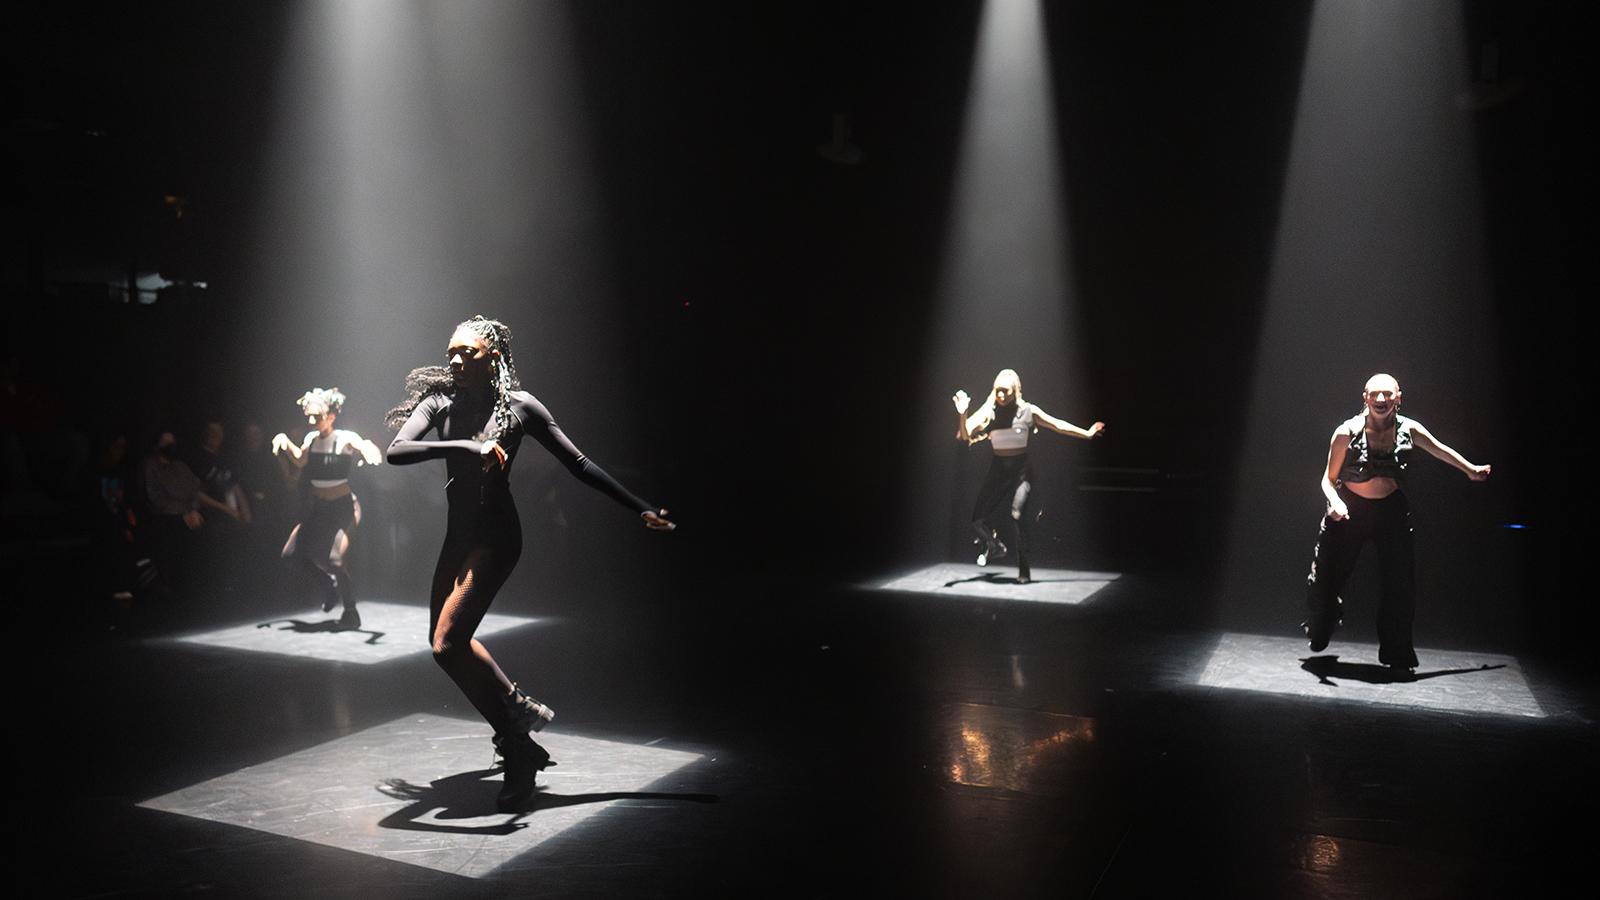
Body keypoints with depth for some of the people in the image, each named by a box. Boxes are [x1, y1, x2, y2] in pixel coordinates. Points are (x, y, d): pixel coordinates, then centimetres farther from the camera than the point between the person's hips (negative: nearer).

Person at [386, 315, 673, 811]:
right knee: (449, 638, 17)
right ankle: (518, 708, 36)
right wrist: (466, 446, -27)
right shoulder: (440, 403, 3)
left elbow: (578, 463, -2)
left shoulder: (520, 405, -6)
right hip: (458, 534, 6)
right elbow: (396, 450, -13)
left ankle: (518, 749, -1)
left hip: (495, 534, -6)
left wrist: (641, 508, -2)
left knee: (447, 644, -14)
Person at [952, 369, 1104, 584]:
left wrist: (1087, 433, 9)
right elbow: (965, 435, -8)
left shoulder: (1028, 411, -2)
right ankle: (995, 546, 30)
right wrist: (962, 414, -25)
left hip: (1021, 469, -2)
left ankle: (1024, 568, -2)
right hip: (998, 469, 2)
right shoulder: (989, 412, -1)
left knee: (1019, 515, -19)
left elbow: (1058, 425, 6)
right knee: (978, 519, -4)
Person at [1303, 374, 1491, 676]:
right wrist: (1335, 502, -31)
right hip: (1349, 509, -2)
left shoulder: (1408, 429, -6)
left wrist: (1471, 470, 28)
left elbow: (1441, 450, 15)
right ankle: (1319, 636, 31)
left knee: (1400, 583, 0)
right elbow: (1329, 479, -12)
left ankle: (1398, 656, 15)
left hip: (1391, 510, 2)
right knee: (1327, 578, 2)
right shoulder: (1347, 432, -15)